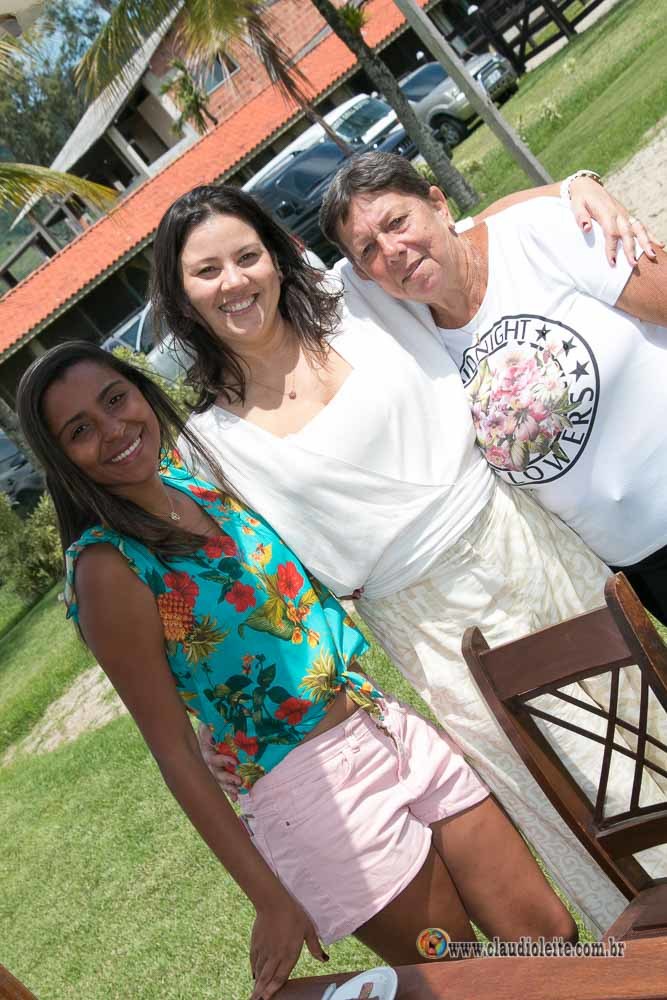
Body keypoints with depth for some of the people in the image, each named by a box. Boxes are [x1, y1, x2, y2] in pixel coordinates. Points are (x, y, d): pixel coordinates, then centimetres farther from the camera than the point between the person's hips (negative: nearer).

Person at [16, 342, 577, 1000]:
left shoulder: (197, 479, 4)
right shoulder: (108, 567, -15)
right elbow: (173, 752, -13)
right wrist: (270, 900, -10)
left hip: (391, 729, 6)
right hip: (307, 791, -6)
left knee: (553, 936, 14)